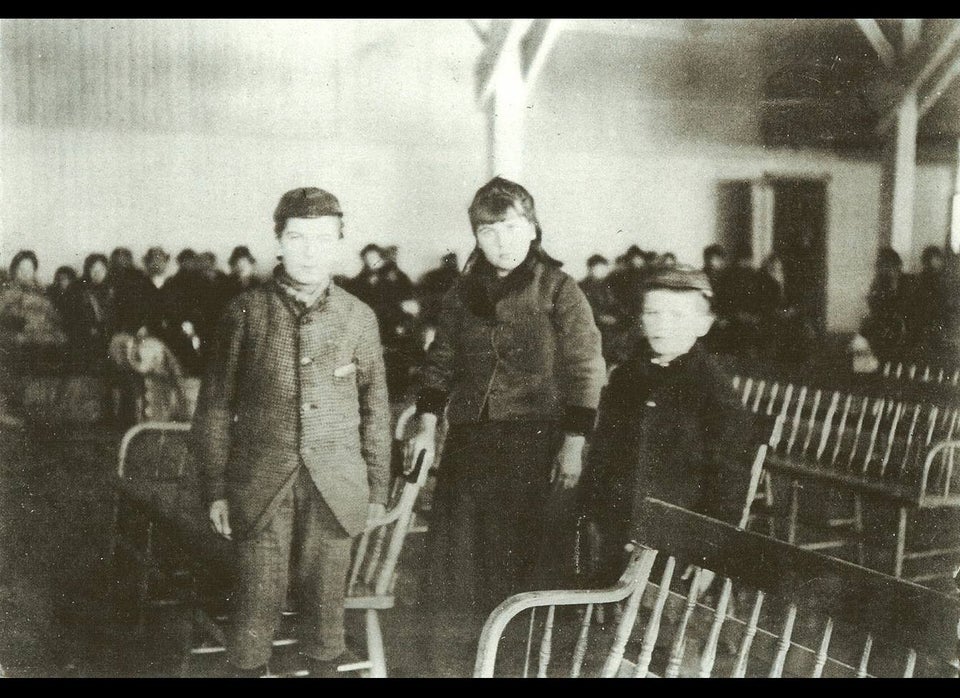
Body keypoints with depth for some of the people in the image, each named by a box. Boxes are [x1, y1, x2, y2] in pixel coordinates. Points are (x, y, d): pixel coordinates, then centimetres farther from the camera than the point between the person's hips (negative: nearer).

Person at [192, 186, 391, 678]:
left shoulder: (358, 317, 5)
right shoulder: (247, 312, 1)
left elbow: (375, 410, 11)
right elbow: (215, 407, 3)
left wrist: (377, 488, 9)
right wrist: (216, 489, 1)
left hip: (335, 489, 1)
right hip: (260, 486, -1)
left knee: (326, 600, 7)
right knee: (257, 602, 0)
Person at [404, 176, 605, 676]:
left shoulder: (558, 290, -3)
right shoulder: (462, 294, 10)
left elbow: (586, 372, -5)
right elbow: (441, 363, 17)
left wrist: (573, 443, -10)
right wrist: (426, 423, 6)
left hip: (535, 444, -4)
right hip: (470, 442, 4)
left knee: (523, 557, -1)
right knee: (456, 554, 6)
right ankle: (445, 662, 19)